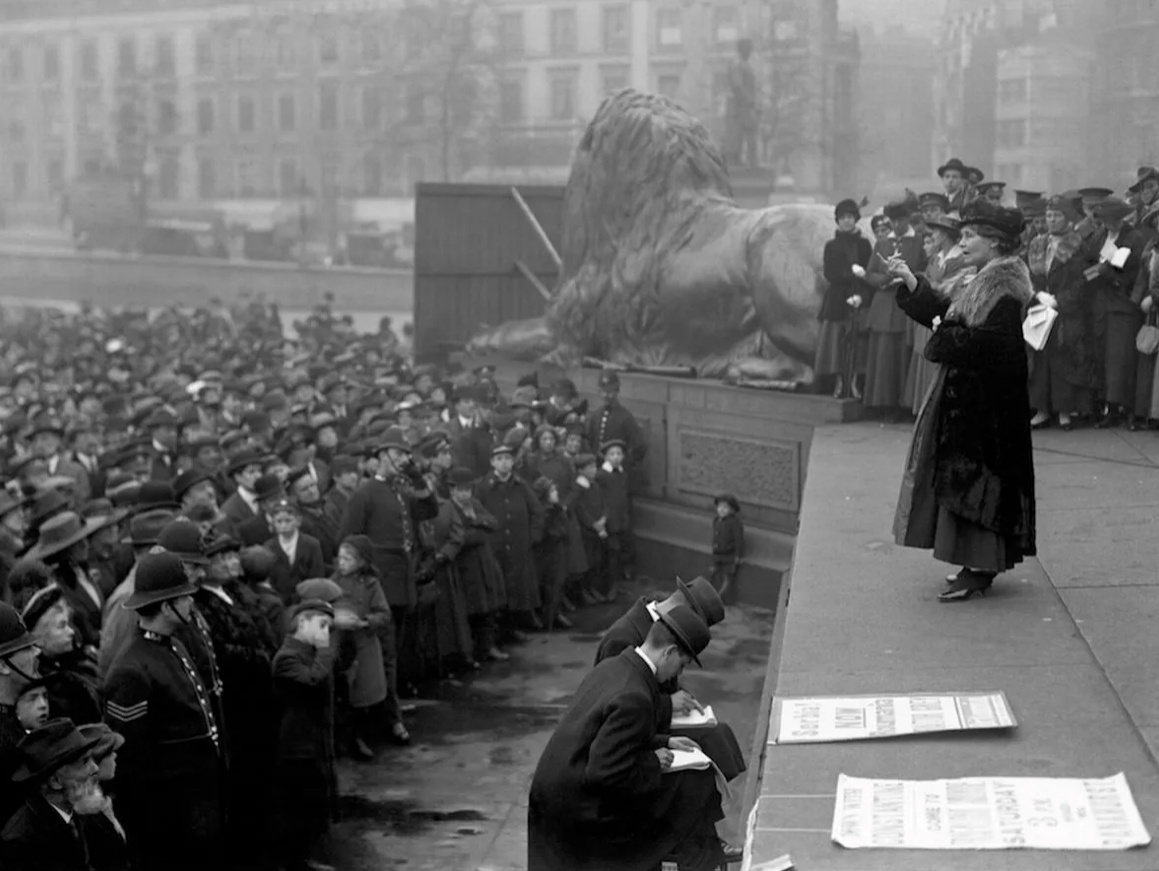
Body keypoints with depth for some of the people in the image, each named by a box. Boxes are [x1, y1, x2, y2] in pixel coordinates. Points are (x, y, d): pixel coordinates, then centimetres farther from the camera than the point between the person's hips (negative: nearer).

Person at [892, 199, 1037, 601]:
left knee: (973, 477, -6)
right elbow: (944, 312, 15)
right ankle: (979, 564, 20)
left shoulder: (1005, 286, -17)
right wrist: (910, 280, 9)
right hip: (967, 394, 10)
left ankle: (980, 570, -1)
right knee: (964, 477, 13)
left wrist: (944, 334, -15)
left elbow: (992, 342, -27)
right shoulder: (986, 281, 14)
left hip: (986, 399, -10)